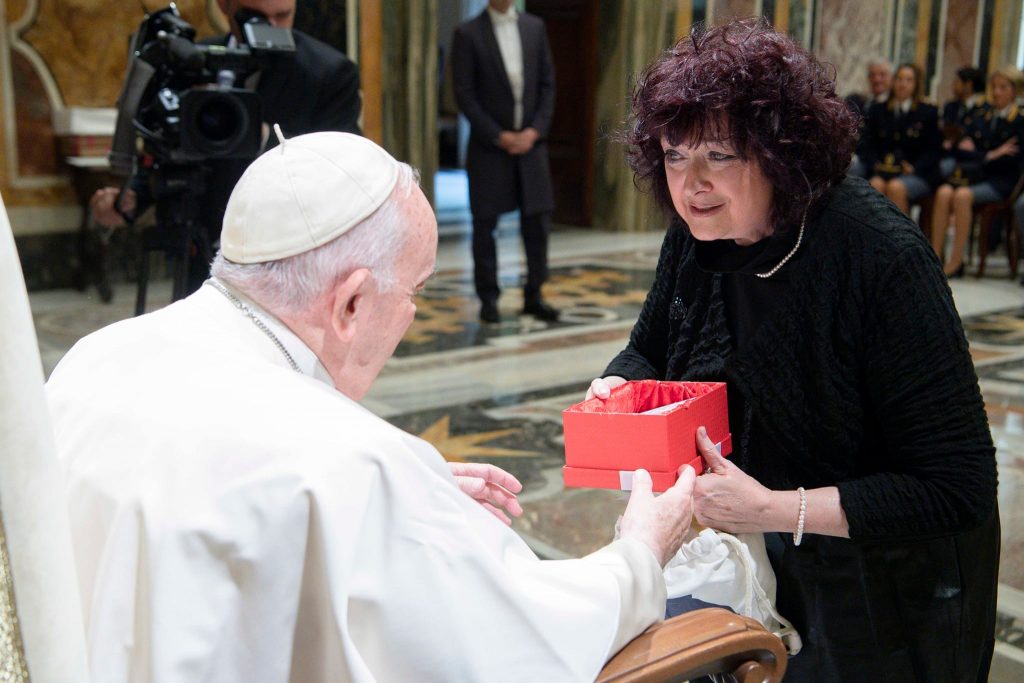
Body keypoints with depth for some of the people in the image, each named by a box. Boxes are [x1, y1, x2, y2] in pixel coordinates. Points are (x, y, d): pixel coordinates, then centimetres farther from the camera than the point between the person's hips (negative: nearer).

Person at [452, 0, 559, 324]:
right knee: (485, 223, 2)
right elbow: (464, 94, -7)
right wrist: (499, 136, -12)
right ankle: (488, 299, 13)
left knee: (537, 221, 3)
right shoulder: (467, 33, -4)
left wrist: (534, 131, -6)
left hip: (529, 143, 3)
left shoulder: (535, 27, 7)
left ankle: (533, 296, 14)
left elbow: (547, 85, 6)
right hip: (488, 146, -3)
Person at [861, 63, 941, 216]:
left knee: (896, 187, -34)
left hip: (917, 174, -2)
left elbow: (933, 150, 4)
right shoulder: (877, 110, 18)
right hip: (883, 170, 2)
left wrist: (913, 168, -11)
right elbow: (866, 145, 13)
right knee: (876, 185, -32)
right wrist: (876, 164, -6)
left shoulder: (929, 113, 9)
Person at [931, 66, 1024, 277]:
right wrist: (990, 155, -7)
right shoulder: (978, 113, 15)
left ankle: (956, 262, -29)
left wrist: (980, 158, -5)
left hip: (1001, 180, -4)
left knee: (962, 196, -33)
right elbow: (961, 148, 7)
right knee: (944, 193, -28)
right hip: (974, 173, 4)